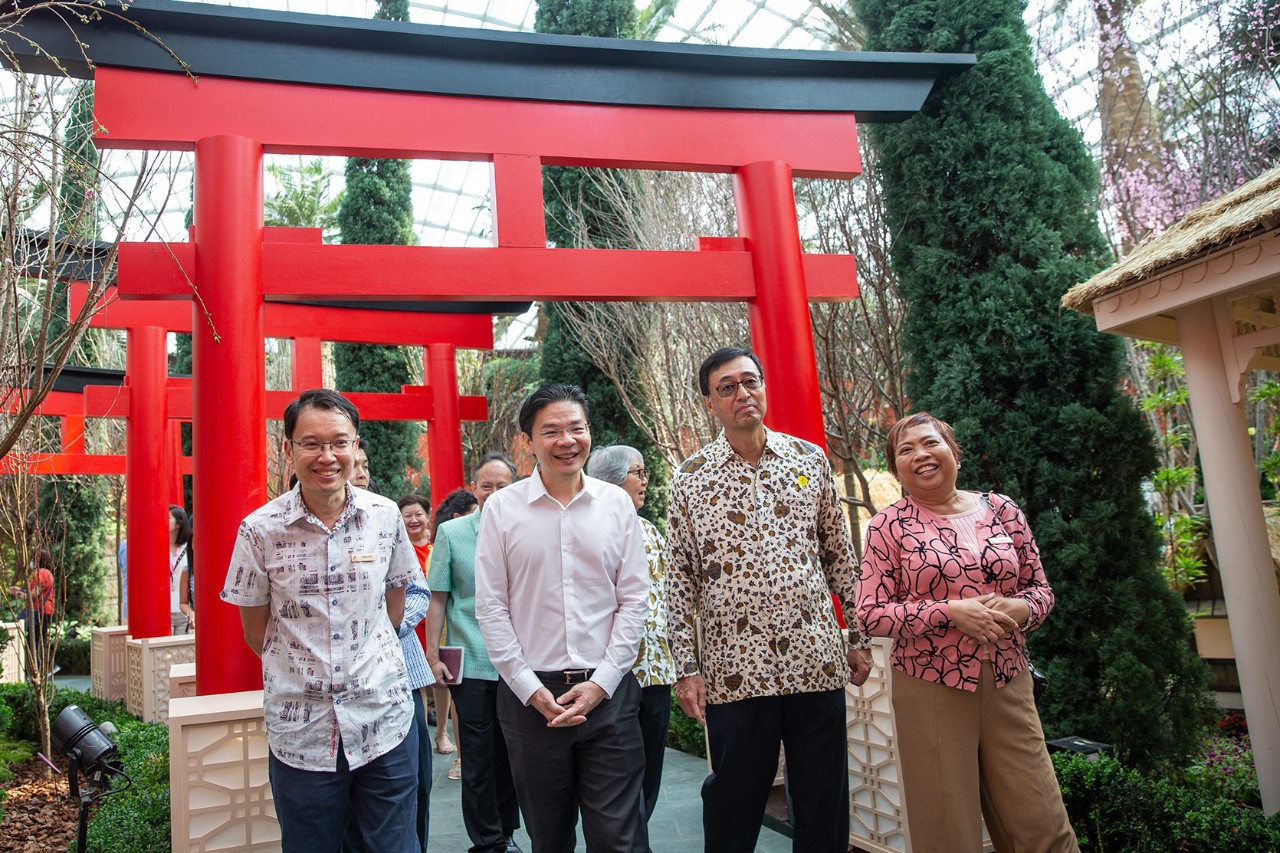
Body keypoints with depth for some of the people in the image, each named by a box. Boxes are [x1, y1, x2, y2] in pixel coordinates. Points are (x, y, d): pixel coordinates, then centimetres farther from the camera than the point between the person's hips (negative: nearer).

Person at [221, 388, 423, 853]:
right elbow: (256, 629, 2)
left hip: (385, 718, 1)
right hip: (301, 731, -1)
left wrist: (367, 659, 8)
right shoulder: (260, 529, -8)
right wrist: (302, 670, 3)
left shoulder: (385, 515, -3)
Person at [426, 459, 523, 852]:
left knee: (510, 755, 13)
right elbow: (437, 597, 0)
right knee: (478, 760, 5)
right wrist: (433, 655, -3)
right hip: (471, 664, -2)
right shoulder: (451, 532, -2)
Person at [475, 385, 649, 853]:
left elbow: (634, 600, 3)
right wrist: (531, 689, -6)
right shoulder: (502, 508, -1)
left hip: (608, 692, 0)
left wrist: (601, 682, -5)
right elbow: (490, 607, -1)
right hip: (530, 695, 0)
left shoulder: (617, 503, 2)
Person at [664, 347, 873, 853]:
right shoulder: (691, 479, 2)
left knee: (825, 809, 10)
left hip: (817, 659, 2)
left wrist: (860, 638, 10)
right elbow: (679, 576, 3)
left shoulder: (810, 459, 7)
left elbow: (839, 554, 12)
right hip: (735, 668, -1)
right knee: (733, 807, 8)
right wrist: (686, 667, -1)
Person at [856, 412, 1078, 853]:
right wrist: (951, 611, -17)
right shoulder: (889, 524, -3)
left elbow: (1041, 590, 12)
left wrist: (1020, 609, -11)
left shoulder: (1001, 509, 6)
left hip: (1008, 684, 3)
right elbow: (870, 614, -7)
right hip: (931, 688, -2)